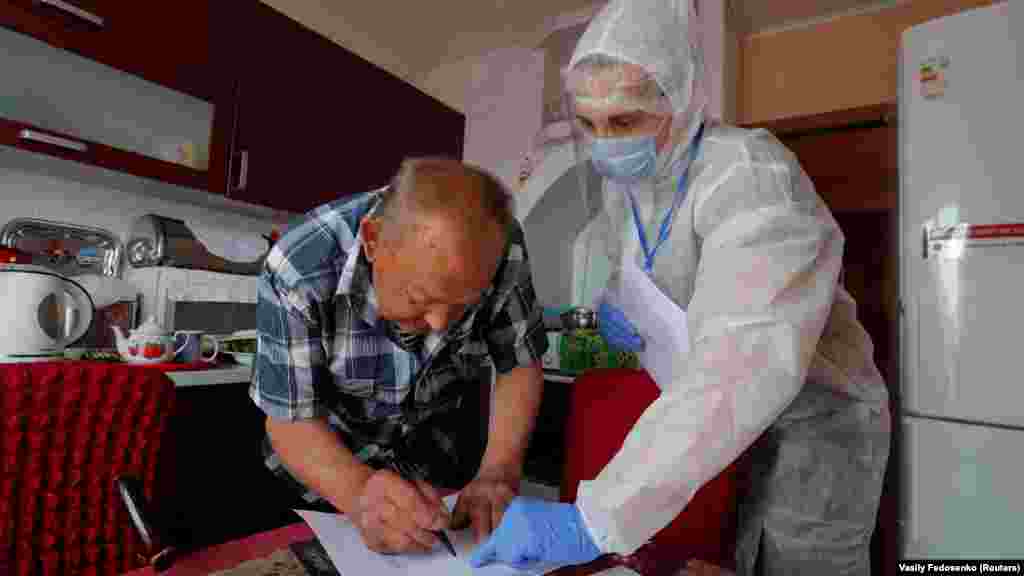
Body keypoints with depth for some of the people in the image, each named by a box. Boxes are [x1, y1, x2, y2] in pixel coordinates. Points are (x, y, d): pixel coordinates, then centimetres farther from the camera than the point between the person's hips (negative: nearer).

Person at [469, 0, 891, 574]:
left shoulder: (751, 174, -29)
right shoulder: (624, 182, -4)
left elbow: (745, 362, -43)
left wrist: (595, 520, -47)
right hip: (717, 421, 6)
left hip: (813, 416, -5)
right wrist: (616, 299, -8)